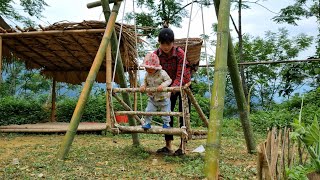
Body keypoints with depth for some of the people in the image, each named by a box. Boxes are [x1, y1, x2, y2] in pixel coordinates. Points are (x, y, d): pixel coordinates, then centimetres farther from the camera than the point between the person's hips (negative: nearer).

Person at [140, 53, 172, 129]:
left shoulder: (162, 73, -20)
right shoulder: (147, 75, -5)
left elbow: (169, 80, -17)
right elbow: (145, 81, 7)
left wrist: (163, 85, -33)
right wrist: (143, 86, -16)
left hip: (163, 98, -4)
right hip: (152, 98, 4)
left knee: (165, 112, 7)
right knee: (148, 111, 0)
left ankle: (166, 123, 29)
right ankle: (147, 123, 18)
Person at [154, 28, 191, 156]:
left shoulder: (180, 53, -27)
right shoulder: (156, 54, -15)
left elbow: (180, 76, -32)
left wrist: (173, 88, -49)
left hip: (183, 84, -4)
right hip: (167, 86, 5)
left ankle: (182, 147, 1)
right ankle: (168, 146, 11)